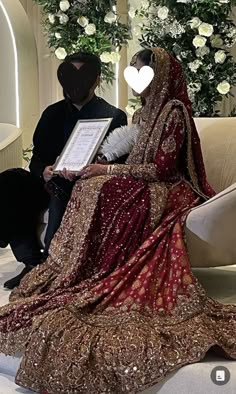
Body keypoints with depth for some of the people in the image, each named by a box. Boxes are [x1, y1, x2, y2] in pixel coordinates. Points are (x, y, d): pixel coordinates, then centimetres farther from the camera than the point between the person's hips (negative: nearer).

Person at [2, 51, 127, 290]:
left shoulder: (114, 116, 3)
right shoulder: (53, 113, 16)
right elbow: (37, 157, 11)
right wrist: (43, 172, -14)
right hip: (51, 182, 5)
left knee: (63, 194, -37)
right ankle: (32, 261, -22)